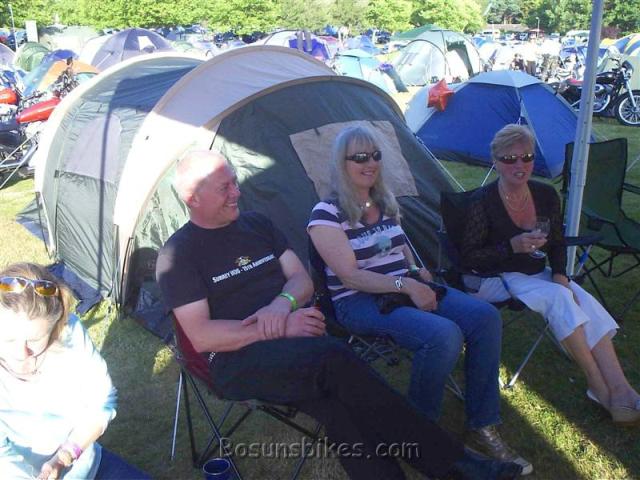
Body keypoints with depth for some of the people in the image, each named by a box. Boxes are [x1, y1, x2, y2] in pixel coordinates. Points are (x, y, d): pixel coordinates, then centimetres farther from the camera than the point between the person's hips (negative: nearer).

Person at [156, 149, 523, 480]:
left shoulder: (257, 223, 13)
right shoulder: (179, 254, -4)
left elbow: (302, 280, 11)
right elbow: (201, 336, -11)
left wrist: (284, 301, -14)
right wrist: (282, 329, -19)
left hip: (289, 339, 5)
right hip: (238, 360, -5)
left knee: (333, 401, -29)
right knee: (334, 361, -32)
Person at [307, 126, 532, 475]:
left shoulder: (387, 204, 13)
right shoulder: (326, 214, -9)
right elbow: (349, 277, -16)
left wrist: (418, 273, 1)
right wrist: (406, 285, -23)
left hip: (406, 289, 7)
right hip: (361, 302, -7)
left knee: (485, 317, -14)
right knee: (444, 336, -31)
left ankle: (482, 428, -3)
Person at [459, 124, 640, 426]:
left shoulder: (546, 195, 2)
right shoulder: (483, 202, -15)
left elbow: (557, 244, 12)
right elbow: (468, 257, -14)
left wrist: (559, 274, -7)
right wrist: (512, 246, -25)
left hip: (537, 274, 6)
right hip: (497, 280, -5)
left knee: (586, 303, -22)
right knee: (559, 298, -30)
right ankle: (600, 385, -18)